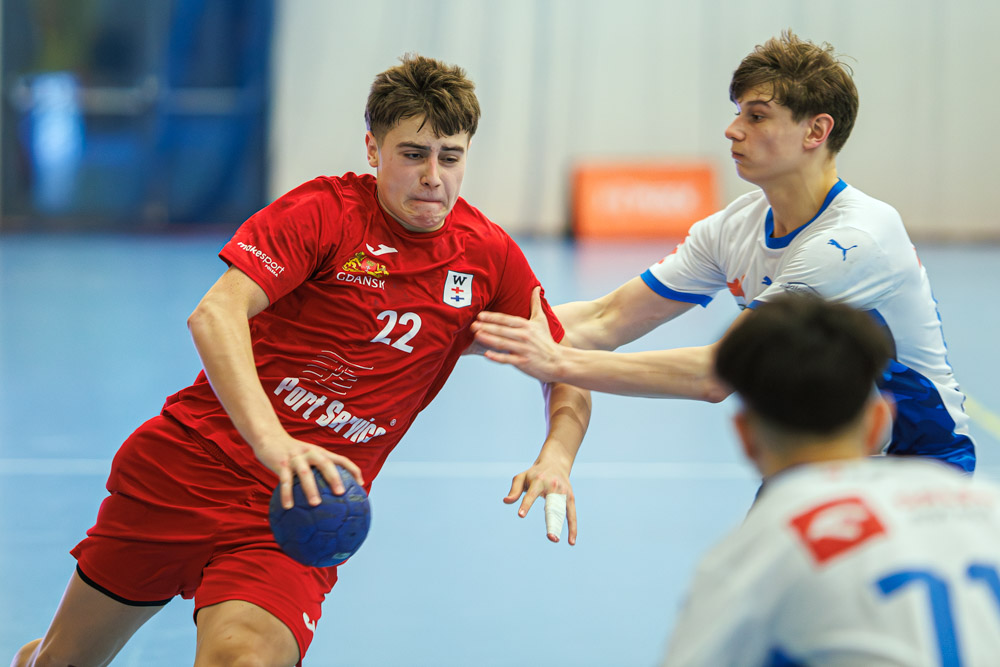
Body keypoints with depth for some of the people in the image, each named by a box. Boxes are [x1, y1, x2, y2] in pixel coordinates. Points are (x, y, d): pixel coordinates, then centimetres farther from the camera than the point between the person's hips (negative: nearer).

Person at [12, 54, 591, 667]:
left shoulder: (490, 256, 0)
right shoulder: (324, 211, -11)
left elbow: (566, 374, 9)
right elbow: (215, 314, -24)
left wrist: (556, 457, -14)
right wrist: (272, 440, -40)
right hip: (187, 470, -1)